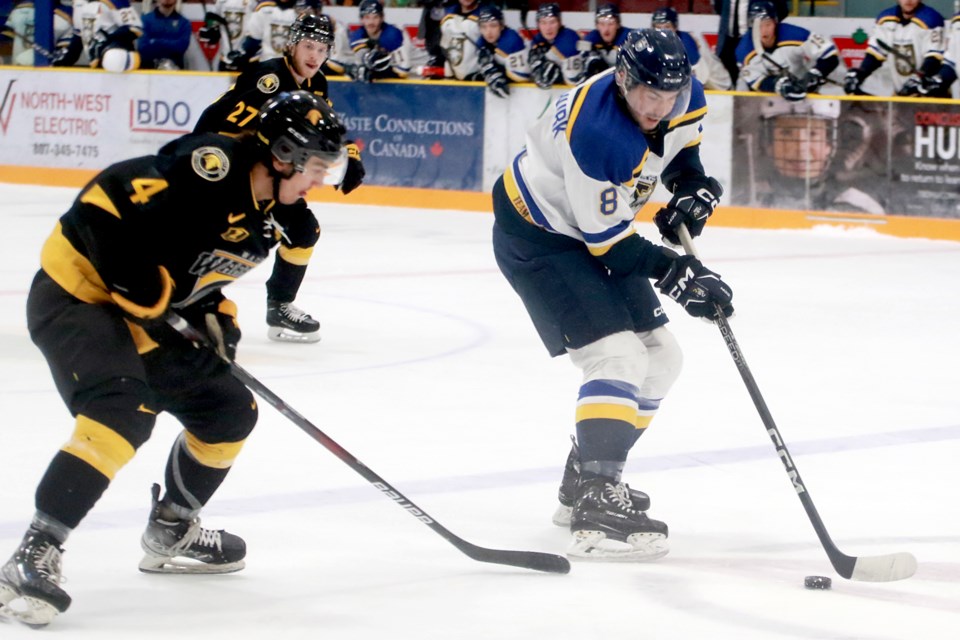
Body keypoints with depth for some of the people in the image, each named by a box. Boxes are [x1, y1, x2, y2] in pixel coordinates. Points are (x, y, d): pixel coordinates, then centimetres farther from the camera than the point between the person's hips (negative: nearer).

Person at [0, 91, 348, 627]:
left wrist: (217, 319, -1)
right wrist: (147, 294, -24)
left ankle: (170, 533, 32)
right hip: (76, 293, -10)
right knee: (124, 413, -30)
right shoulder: (213, 164, -24)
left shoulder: (262, 221, 7)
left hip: (143, 316, 10)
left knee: (229, 412, 14)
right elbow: (102, 204, -29)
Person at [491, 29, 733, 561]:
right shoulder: (595, 133, -35)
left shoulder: (684, 95, -12)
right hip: (535, 234, -9)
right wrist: (674, 273, -32)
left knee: (660, 358, 12)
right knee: (619, 357, -22)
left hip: (591, 232, 9)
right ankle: (595, 509, -26)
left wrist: (694, 186, -4)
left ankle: (583, 480, 24)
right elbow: (607, 241, -28)